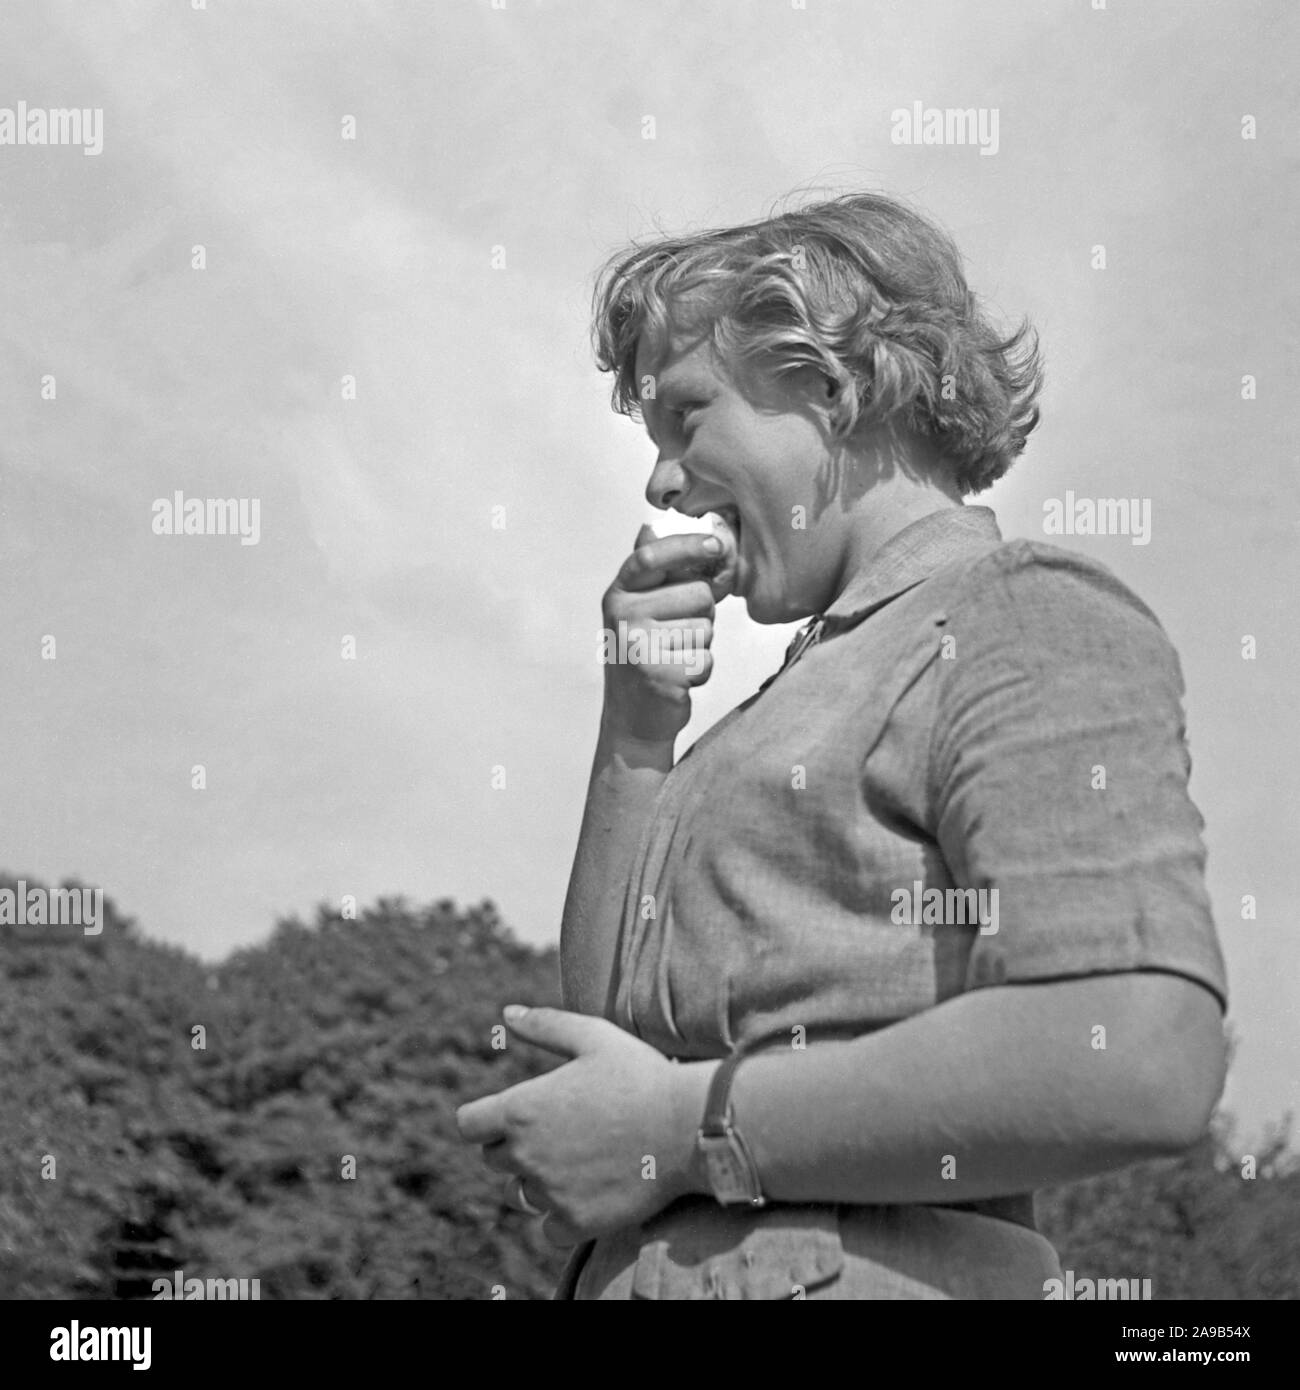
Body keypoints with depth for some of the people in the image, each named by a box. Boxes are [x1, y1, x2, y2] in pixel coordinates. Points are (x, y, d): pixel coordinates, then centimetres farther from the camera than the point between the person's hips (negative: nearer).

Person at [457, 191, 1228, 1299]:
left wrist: (682, 1124, -16)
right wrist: (639, 731, 9)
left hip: (849, 1273, -8)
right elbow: (607, 1009, 21)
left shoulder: (1031, 623, -4)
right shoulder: (827, 678, 22)